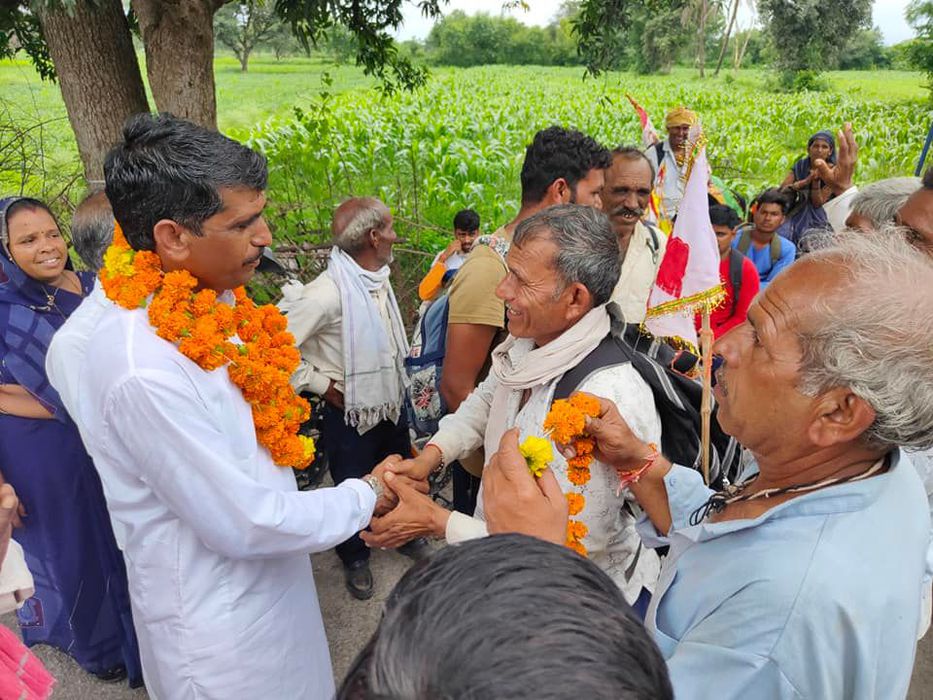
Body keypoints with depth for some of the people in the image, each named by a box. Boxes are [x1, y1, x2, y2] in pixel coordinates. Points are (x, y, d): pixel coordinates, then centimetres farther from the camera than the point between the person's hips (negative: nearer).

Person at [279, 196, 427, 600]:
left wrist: (396, 381, 11)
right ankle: (355, 559, 40)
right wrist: (322, 384, -20)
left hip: (391, 403, 7)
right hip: (350, 413, -7)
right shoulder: (327, 293, -28)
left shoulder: (379, 278, -2)